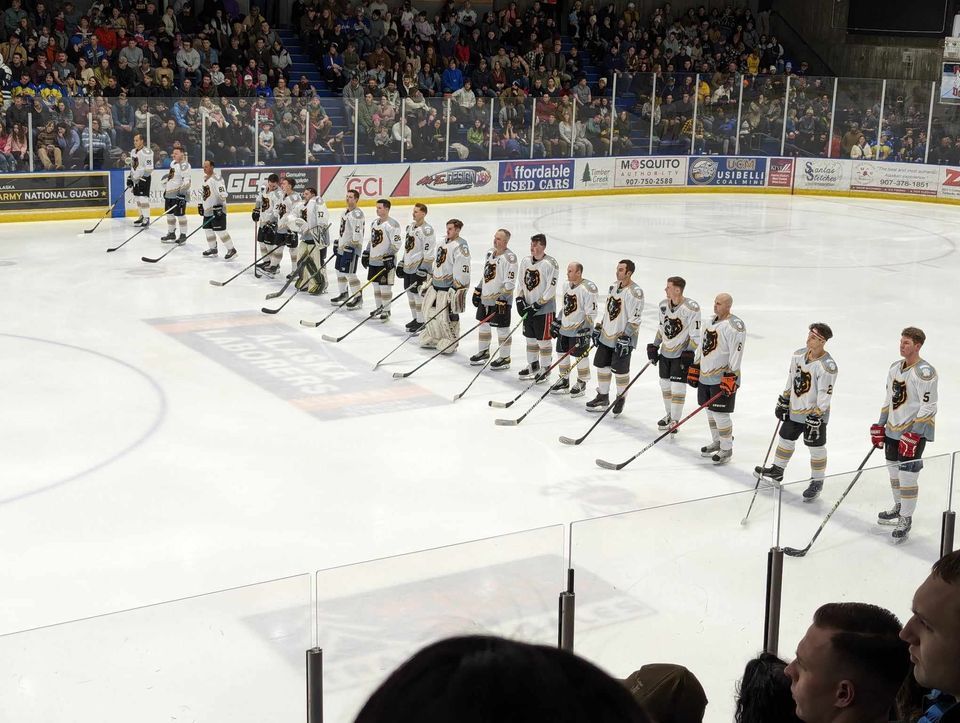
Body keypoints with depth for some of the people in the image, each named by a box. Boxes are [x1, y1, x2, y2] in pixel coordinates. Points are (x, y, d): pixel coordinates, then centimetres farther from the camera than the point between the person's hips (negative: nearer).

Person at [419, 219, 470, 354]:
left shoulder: (461, 246, -14)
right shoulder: (442, 243, 14)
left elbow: (462, 270, -19)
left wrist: (456, 289, -21)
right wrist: (428, 282, 22)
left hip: (449, 286, -9)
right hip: (435, 284, 9)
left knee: (449, 315, -6)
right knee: (430, 311, 13)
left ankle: (450, 342, 8)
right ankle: (433, 338, 28)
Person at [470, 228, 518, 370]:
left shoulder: (509, 257, -17)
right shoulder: (490, 253, 10)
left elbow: (510, 282, -20)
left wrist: (503, 298, -24)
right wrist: (478, 291, 19)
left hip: (501, 300, -8)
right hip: (485, 297, 9)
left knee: (502, 329, -1)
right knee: (483, 324, 17)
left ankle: (505, 358, 8)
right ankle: (484, 352, 33)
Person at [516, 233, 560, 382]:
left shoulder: (551, 263, -16)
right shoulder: (526, 261, 5)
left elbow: (551, 290, -18)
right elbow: (522, 282, 16)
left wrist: (537, 305, -18)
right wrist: (520, 299, 3)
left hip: (545, 309, -7)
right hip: (528, 308, 7)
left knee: (544, 340, 1)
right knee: (530, 338, 16)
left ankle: (545, 368, 13)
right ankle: (533, 365, 30)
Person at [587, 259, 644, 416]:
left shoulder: (635, 292, -17)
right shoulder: (614, 287, 9)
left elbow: (635, 319, -19)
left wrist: (625, 337, -22)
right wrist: (599, 328, 18)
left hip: (622, 339, -8)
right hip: (606, 335, 8)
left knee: (620, 371, 1)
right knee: (602, 366, 12)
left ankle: (621, 399, 20)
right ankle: (603, 397, 25)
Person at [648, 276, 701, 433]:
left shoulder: (691, 308, -19)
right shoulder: (663, 305, 2)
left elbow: (696, 334, -15)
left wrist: (689, 352, -19)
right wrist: (654, 346, 13)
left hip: (681, 354, -7)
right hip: (665, 352, 7)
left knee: (677, 387, -5)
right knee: (665, 384, 14)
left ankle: (674, 420, 3)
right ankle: (670, 415, 31)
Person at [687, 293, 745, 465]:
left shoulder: (735, 326, -16)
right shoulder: (711, 322, 12)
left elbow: (736, 354, -20)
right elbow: (702, 347, 19)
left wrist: (731, 377, -24)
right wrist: (694, 368, 18)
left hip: (724, 378, -9)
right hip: (705, 376, 9)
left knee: (720, 413, -6)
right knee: (710, 410, 17)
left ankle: (726, 449, 7)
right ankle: (717, 442, 34)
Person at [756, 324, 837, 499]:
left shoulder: (828, 366, -23)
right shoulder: (798, 355, -1)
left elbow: (824, 395, -22)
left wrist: (816, 418, -22)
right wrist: (783, 401, 13)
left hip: (815, 414, -7)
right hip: (794, 410, 7)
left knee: (816, 448, 5)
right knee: (785, 439, 19)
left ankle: (817, 482, 21)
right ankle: (777, 471, 38)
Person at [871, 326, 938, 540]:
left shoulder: (925, 372, -18)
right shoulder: (895, 367, 8)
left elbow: (928, 407, -19)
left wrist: (913, 436, -22)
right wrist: (880, 426, 14)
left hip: (915, 432, -8)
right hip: (893, 430, 8)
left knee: (907, 477, -5)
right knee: (894, 472, 18)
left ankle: (906, 519, 8)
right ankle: (899, 508, 36)